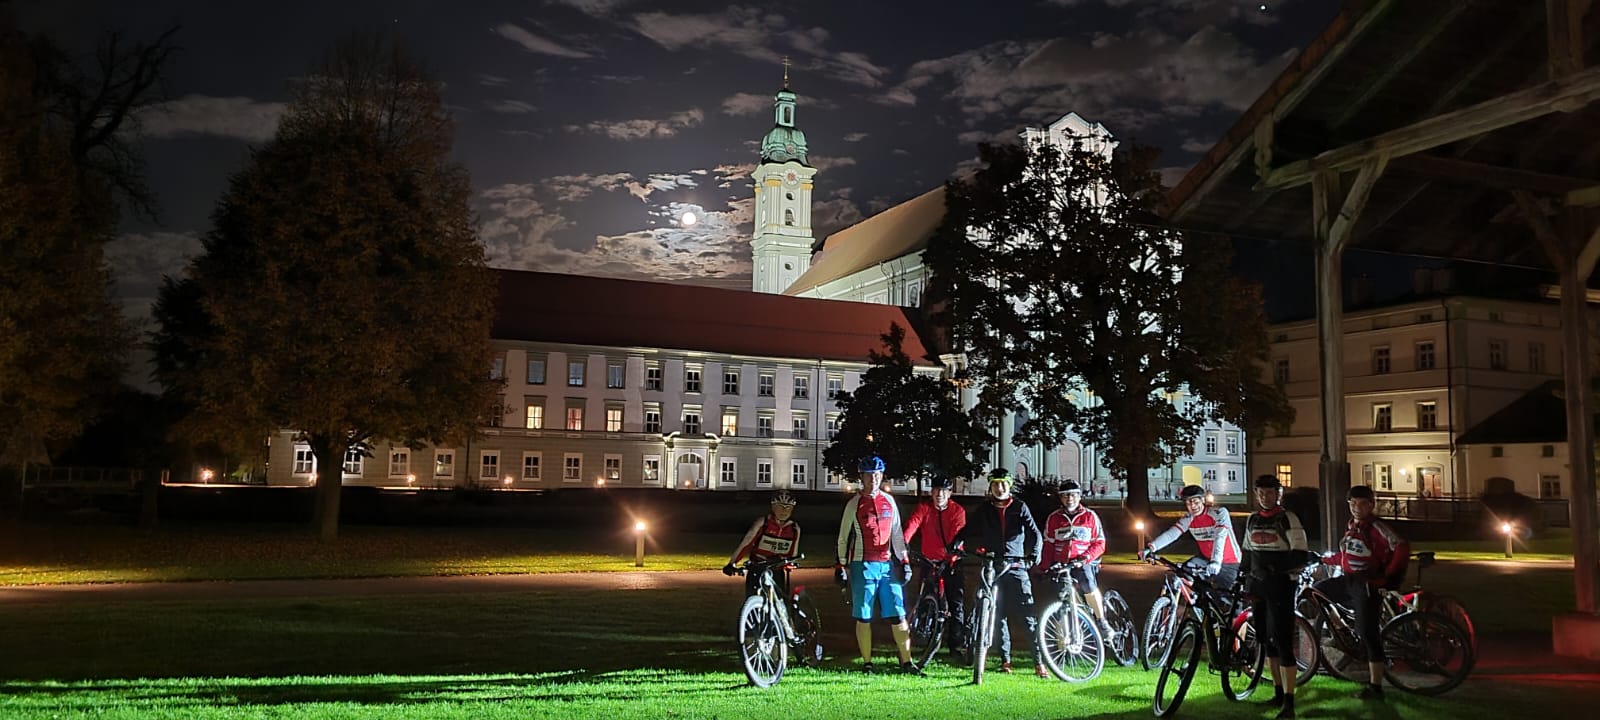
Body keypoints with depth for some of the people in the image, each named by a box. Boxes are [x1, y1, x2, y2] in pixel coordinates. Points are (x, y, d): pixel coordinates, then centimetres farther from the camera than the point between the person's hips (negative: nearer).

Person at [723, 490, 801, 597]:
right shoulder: (762, 523, -11)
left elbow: (793, 555, 5)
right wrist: (732, 564, -26)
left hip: (776, 572, 3)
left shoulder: (794, 529, -1)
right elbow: (745, 544, -17)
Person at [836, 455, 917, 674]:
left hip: (887, 565, 3)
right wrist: (841, 565, 0)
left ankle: (906, 662, 6)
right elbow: (843, 537, 4)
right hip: (863, 566, -3)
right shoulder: (854, 504, 1)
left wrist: (904, 560, 10)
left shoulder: (889, 501, 11)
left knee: (898, 615, 1)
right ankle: (867, 662, 10)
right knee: (863, 617, 1)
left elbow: (897, 533, 16)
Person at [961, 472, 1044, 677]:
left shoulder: (1019, 507, 6)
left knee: (1029, 614, -8)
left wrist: (1033, 555, -17)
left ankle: (1039, 662, -6)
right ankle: (1005, 660, 13)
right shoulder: (984, 510, 11)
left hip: (1016, 566, -2)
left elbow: (1034, 533, -1)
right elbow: (969, 534, 12)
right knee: (999, 615, 4)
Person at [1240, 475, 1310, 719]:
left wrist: (1275, 567, -25)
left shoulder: (1288, 519, -8)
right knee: (1266, 640, 11)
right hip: (1258, 586, 7)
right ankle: (1278, 692, 23)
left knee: (1283, 642, -9)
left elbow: (1300, 555, -14)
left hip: (1281, 585, -7)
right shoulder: (1252, 520, 12)